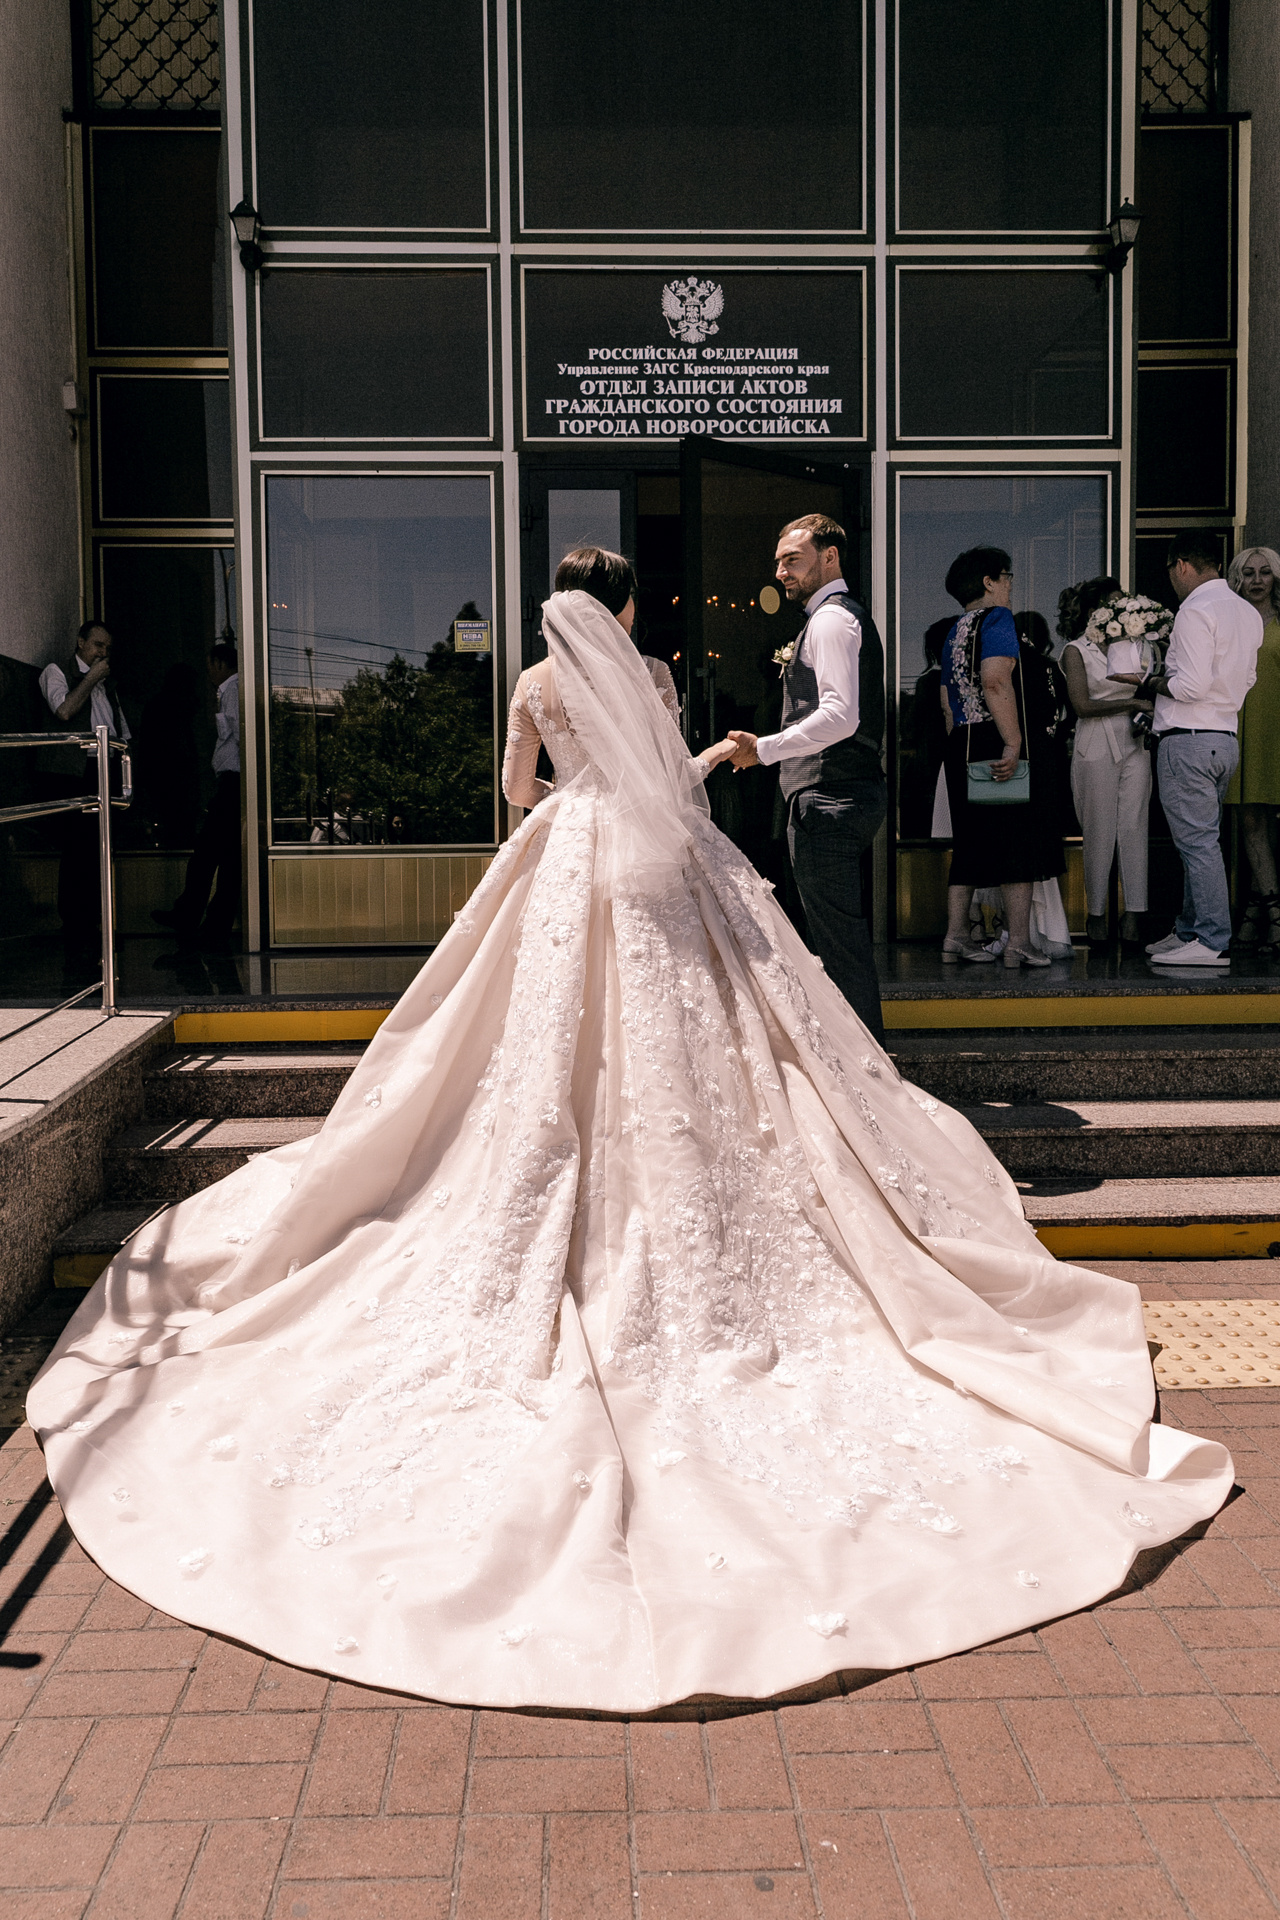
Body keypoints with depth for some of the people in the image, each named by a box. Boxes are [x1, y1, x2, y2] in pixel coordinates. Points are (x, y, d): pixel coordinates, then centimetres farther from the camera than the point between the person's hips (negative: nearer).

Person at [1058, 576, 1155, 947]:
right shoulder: (1075, 650, 1)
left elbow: (1142, 688, 24)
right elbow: (1083, 705, -9)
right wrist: (1132, 703, -11)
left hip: (1134, 744, 4)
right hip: (1097, 748, -4)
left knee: (1133, 828, -4)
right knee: (1099, 833, -1)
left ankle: (1134, 915, -5)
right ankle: (1095, 913, 8)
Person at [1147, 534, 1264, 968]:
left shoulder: (1195, 610, -13)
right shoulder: (1248, 612, 14)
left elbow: (1191, 686, -21)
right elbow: (1248, 680, 18)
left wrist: (1155, 683, -4)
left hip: (1188, 741, -9)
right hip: (1226, 736, 9)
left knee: (1197, 842, -7)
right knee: (1201, 841, 15)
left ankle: (1213, 943, -6)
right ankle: (1189, 931, 21)